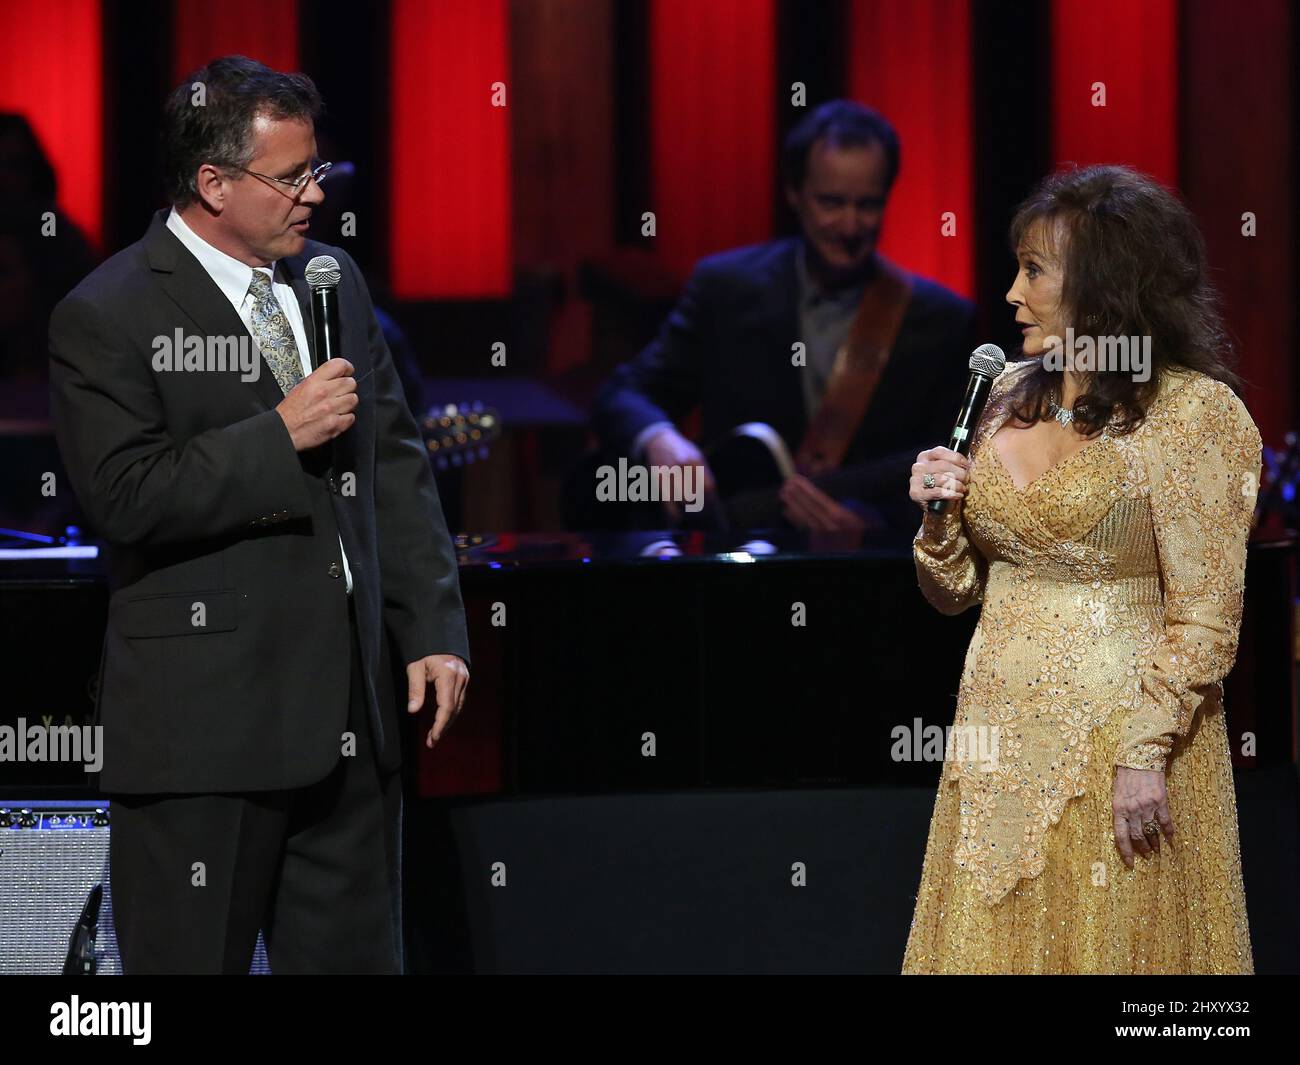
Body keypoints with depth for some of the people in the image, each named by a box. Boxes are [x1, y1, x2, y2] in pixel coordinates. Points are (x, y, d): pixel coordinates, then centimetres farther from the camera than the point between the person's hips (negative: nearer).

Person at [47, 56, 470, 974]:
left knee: (354, 955, 10)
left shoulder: (334, 284, 13)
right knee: (194, 961, 0)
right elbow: (124, 495, -18)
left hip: (348, 706, 6)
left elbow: (396, 468, 15)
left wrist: (432, 630, 9)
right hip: (205, 719, -6)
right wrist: (280, 437, -18)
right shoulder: (106, 319, -8)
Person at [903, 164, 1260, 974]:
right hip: (1000, 738, 6)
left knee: (1104, 942, 1)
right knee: (991, 942, 9)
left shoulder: (1193, 413, -9)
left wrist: (1146, 753, -19)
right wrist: (941, 518, -3)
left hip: (1116, 735, -6)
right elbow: (958, 591, 16)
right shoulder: (1015, 397, 11)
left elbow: (1203, 622, -12)